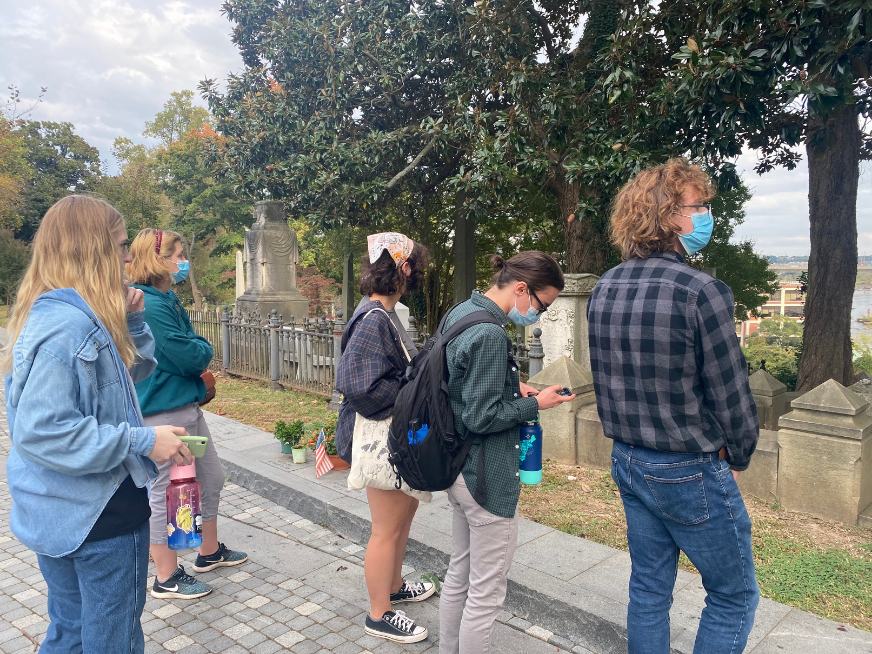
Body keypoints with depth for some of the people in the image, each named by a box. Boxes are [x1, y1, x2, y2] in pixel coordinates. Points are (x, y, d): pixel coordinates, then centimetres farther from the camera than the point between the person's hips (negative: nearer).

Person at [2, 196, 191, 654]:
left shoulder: (53, 314, 7)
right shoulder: (69, 325, -25)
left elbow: (132, 371, 15)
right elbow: (41, 431, -30)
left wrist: (131, 320, 0)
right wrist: (141, 440, -25)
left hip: (60, 513, 10)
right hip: (100, 514, -10)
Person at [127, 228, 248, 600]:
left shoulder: (167, 298, 12)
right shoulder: (150, 306, -21)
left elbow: (192, 347, 17)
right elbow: (189, 356, -22)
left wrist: (196, 351, -2)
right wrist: (203, 347, -3)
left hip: (186, 405, 10)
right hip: (164, 412, -10)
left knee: (211, 478, 19)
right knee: (165, 492, 4)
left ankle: (210, 552, 38)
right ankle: (167, 578, 20)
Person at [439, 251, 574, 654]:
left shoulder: (461, 312, 7)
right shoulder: (490, 335, -24)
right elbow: (481, 417, -22)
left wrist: (512, 387, 7)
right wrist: (536, 405, -10)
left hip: (459, 470, 10)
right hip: (488, 477, -10)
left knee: (459, 576, 23)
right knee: (486, 594, 6)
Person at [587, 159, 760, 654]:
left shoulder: (604, 290, 0)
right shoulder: (701, 292, -21)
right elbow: (731, 392, -15)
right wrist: (739, 456, 3)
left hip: (628, 462, 7)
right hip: (691, 473, -7)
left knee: (648, 590, 20)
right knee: (735, 596, 14)